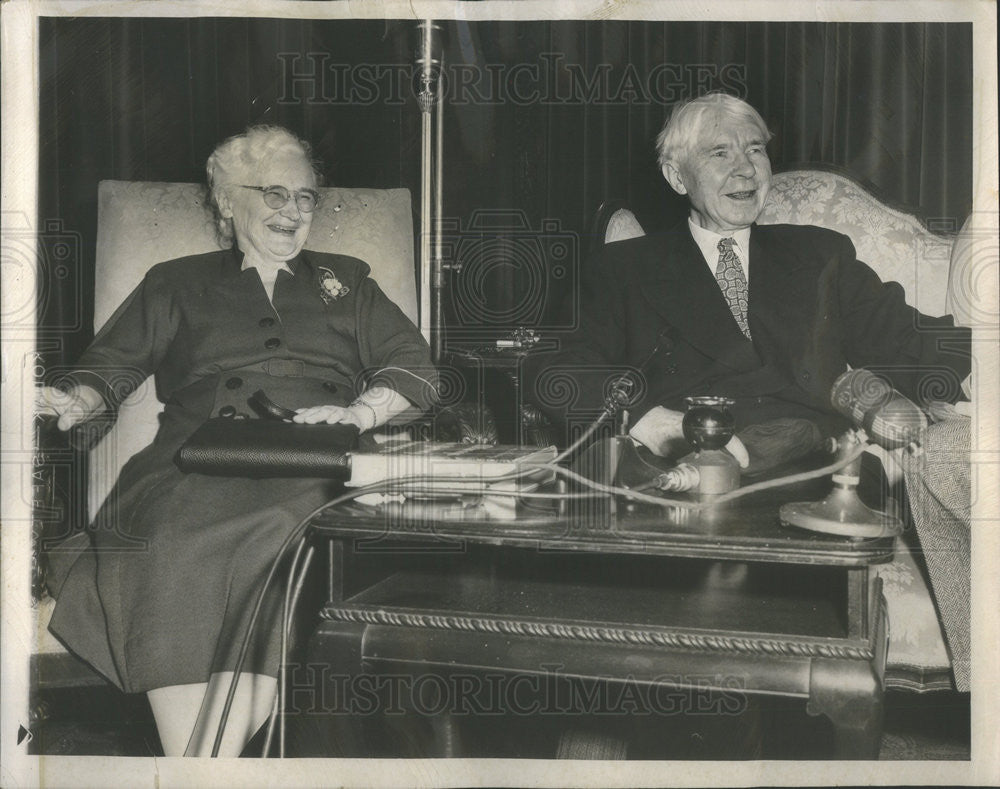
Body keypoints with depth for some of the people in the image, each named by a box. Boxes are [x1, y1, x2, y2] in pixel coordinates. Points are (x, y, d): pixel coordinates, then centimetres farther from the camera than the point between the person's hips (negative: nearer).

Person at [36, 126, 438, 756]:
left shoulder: (345, 283, 27)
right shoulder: (176, 285, 28)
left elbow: (415, 367, 16)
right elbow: (110, 368, 19)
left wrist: (362, 410, -4)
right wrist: (79, 403, -4)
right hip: (197, 466, 1)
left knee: (276, 532, -36)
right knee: (179, 538, -35)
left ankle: (206, 765, -34)